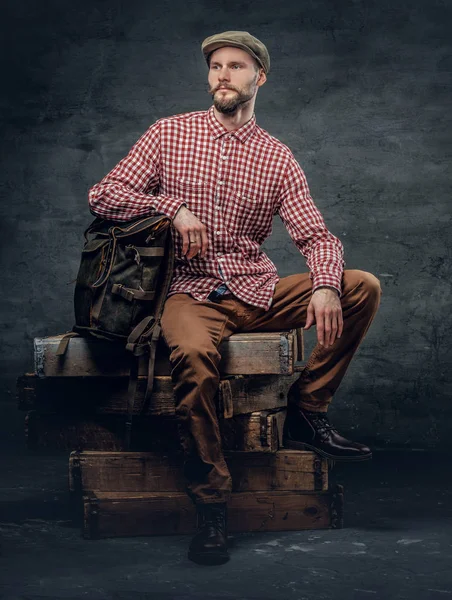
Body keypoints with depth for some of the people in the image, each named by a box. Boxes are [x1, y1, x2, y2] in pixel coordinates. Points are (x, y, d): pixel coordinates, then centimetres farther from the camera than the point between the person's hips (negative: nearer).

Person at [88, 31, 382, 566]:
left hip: (259, 292, 3)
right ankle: (210, 506, -24)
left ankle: (305, 416, -6)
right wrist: (173, 207, -14)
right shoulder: (168, 134, 7)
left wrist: (324, 286, -20)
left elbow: (315, 235, 3)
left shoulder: (277, 157, 10)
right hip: (191, 292, -3)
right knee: (193, 353, -37)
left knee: (362, 287, -15)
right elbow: (102, 197, 2)